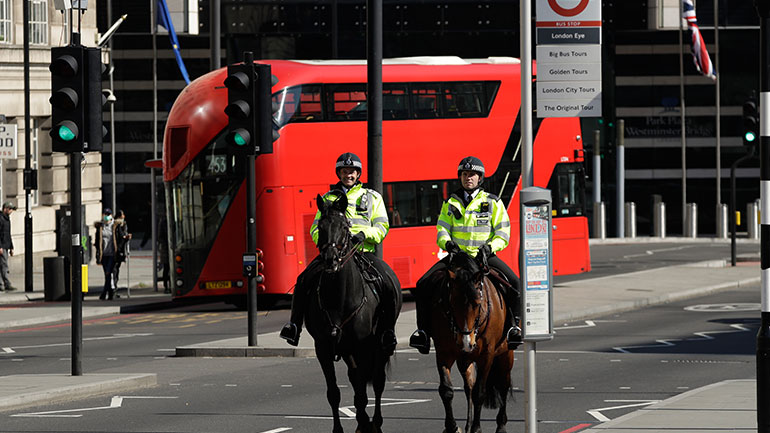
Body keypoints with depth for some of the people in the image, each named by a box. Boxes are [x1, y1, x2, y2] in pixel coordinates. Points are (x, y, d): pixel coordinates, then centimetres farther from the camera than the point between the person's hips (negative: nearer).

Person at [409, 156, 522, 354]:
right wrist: (447, 243, -15)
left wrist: (490, 247, -17)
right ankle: (424, 329, -10)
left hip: (485, 256, -2)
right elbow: (442, 230, 8)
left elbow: (503, 234, 3)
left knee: (514, 284, -26)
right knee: (424, 284, -18)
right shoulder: (451, 203, 12)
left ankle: (513, 324, -10)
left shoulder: (493, 203, 6)